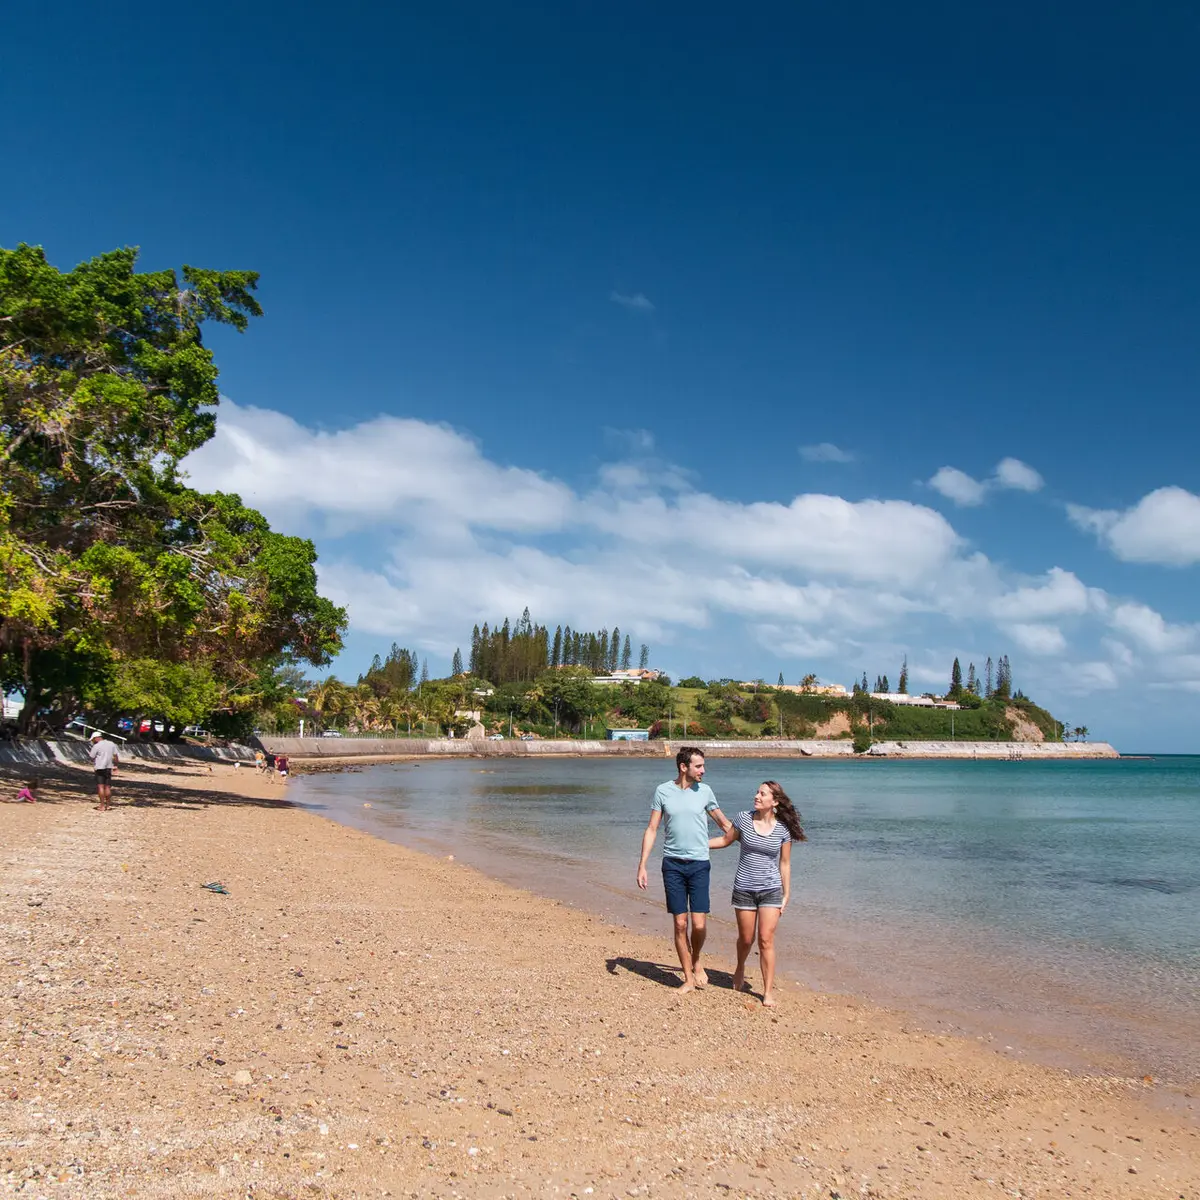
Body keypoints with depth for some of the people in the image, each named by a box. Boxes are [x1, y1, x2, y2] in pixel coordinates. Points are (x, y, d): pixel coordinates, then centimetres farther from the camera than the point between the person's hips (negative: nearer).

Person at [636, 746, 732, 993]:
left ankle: (696, 961, 23)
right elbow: (651, 830, 4)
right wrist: (642, 865, -2)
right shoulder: (663, 791, 0)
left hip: (699, 864, 0)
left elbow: (724, 824, 13)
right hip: (672, 864, 0)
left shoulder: (704, 791, 2)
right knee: (680, 924, 3)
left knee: (699, 924, -7)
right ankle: (688, 979, 16)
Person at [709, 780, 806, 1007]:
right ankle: (740, 971, 42)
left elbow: (785, 864, 3)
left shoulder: (783, 829, -5)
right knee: (746, 939, 11)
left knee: (766, 940, -6)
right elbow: (725, 840, 10)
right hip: (744, 889, 1)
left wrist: (786, 895, 4)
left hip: (771, 890, -1)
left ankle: (768, 992, 5)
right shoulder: (743, 819, -5)